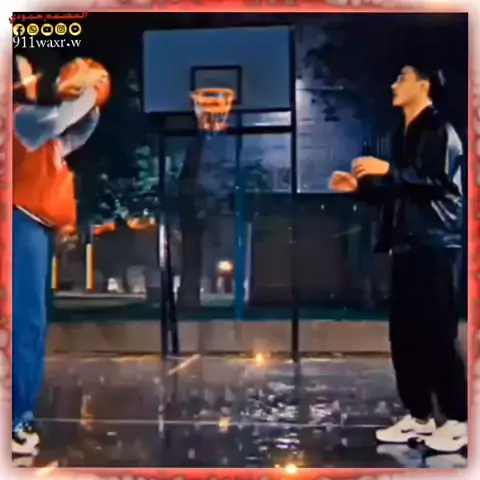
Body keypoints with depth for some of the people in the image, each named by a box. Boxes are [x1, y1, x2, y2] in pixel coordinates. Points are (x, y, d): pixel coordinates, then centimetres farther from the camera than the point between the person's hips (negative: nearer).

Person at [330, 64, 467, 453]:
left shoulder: (440, 131, -5)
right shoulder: (404, 135, 22)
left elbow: (437, 183, -21)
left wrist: (388, 170, -24)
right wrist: (359, 186, 14)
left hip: (435, 246, -9)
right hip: (407, 247, 9)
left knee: (437, 335, -7)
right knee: (404, 334, 8)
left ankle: (458, 420, 4)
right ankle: (419, 417, 17)